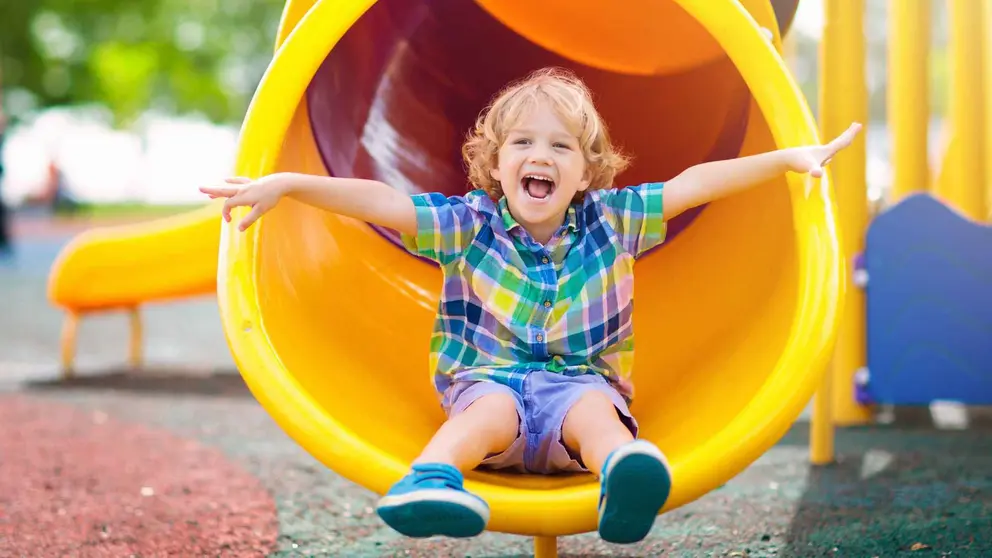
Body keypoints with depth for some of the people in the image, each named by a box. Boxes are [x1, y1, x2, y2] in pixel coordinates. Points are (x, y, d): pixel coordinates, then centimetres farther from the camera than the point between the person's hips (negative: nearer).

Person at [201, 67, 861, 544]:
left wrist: (789, 157, 1)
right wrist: (288, 184, -16)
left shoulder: (609, 219, 7)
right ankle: (431, 478, -64)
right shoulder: (470, 223, 2)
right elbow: (380, 201, -7)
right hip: (490, 378, 0)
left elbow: (695, 183, 4)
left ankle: (624, 478, -67)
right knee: (492, 410, -35)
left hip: (584, 382, 0)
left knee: (595, 410, -34)